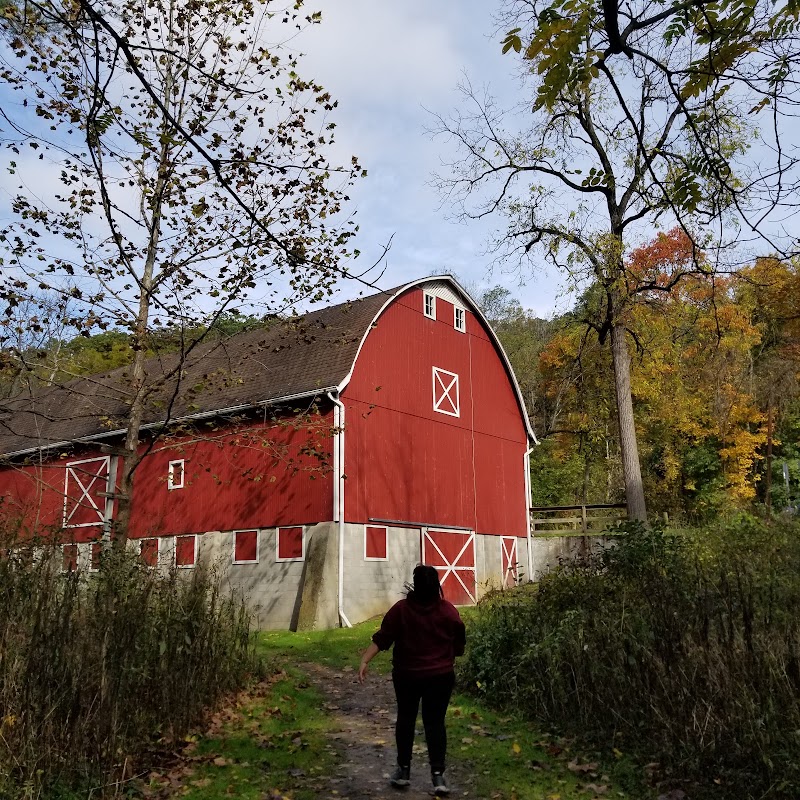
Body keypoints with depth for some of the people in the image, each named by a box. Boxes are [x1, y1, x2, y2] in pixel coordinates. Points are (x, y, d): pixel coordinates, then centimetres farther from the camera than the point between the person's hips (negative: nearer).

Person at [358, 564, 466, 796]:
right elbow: (459, 645, 4)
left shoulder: (401, 609, -9)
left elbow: (381, 638, -12)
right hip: (440, 676, 0)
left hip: (407, 675, 0)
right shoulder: (448, 611, -6)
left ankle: (403, 770, 23)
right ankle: (438, 775, -2)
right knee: (435, 722, 4)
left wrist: (364, 660, -10)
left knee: (405, 719, 15)